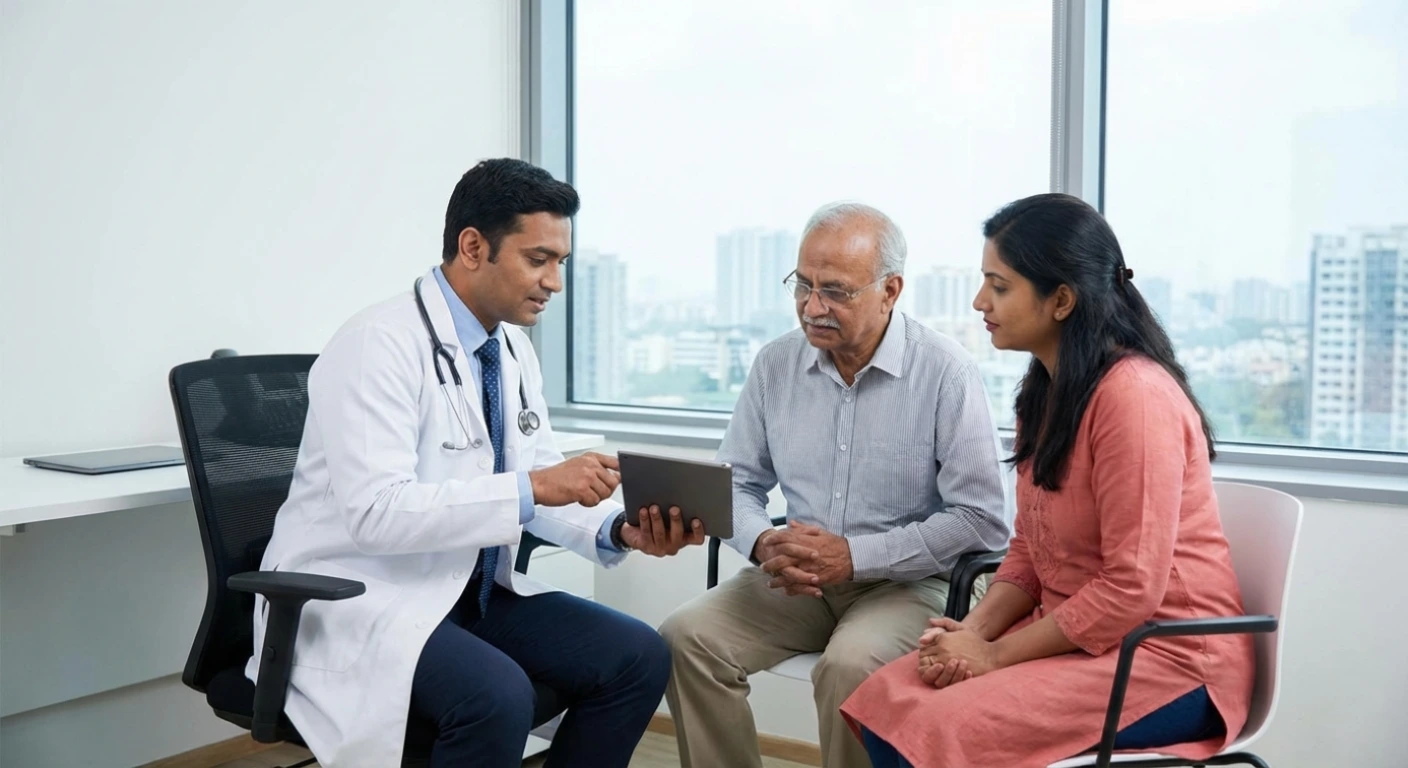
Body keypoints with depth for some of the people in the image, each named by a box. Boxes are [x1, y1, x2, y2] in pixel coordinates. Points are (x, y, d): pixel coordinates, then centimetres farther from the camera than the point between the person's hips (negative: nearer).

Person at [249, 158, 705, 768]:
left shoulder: (514, 350, 6)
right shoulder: (380, 345, -20)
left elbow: (537, 484, 9)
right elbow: (376, 512, -29)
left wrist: (618, 529, -11)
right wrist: (531, 489, -31)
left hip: (472, 592, 8)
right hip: (361, 602, -8)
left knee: (637, 657, -6)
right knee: (497, 695, -33)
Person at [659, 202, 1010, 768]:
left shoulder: (945, 372, -11)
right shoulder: (775, 364, 4)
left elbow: (982, 521, -13)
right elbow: (737, 484, 11)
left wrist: (855, 556, -18)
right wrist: (764, 545, -12)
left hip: (906, 582, -4)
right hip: (796, 578, 5)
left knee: (849, 665, -34)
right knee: (685, 637, -18)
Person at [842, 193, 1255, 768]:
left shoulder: (1133, 395, -20)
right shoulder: (1045, 389, 10)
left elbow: (1132, 589, -21)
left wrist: (996, 654, -15)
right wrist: (974, 630, -6)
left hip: (1166, 654, -8)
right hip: (1070, 632, 8)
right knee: (883, 702, -10)